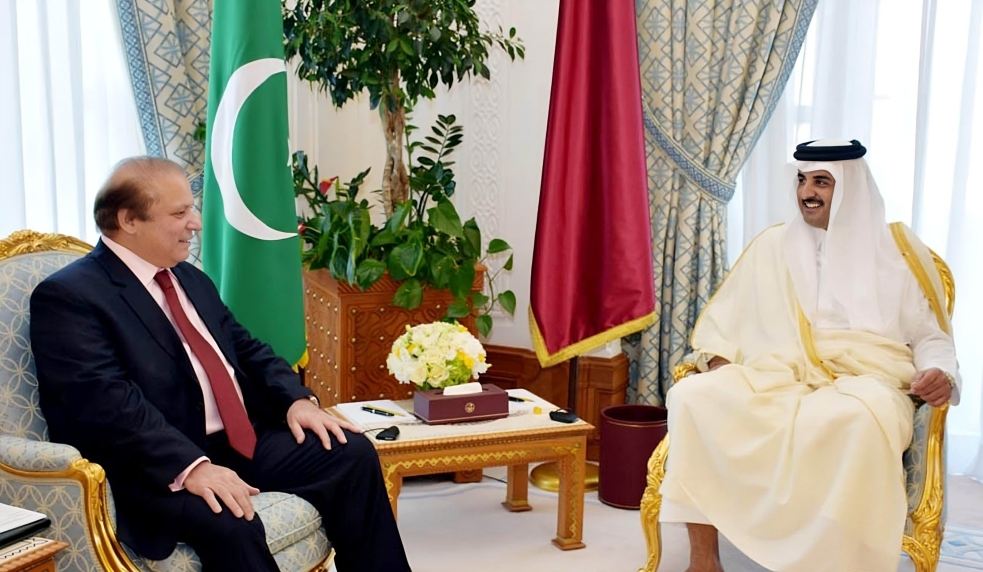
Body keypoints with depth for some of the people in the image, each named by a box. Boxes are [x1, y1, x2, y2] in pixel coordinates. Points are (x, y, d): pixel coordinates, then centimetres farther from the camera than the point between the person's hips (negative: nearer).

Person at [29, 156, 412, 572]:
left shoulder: (190, 278, 16)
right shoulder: (67, 296, -10)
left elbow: (247, 349, 19)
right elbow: (107, 402, -22)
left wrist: (297, 400, 0)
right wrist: (191, 467, -32)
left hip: (244, 441, 8)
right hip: (159, 469, -8)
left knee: (352, 452, -4)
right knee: (230, 523, -34)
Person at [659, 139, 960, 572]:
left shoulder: (897, 249, 12)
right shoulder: (772, 245, 18)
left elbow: (931, 336, 12)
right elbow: (723, 322, 17)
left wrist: (940, 374, -10)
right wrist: (720, 368, -3)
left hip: (864, 381, -2)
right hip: (776, 379, 2)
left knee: (860, 421, -40)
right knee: (692, 397, -27)